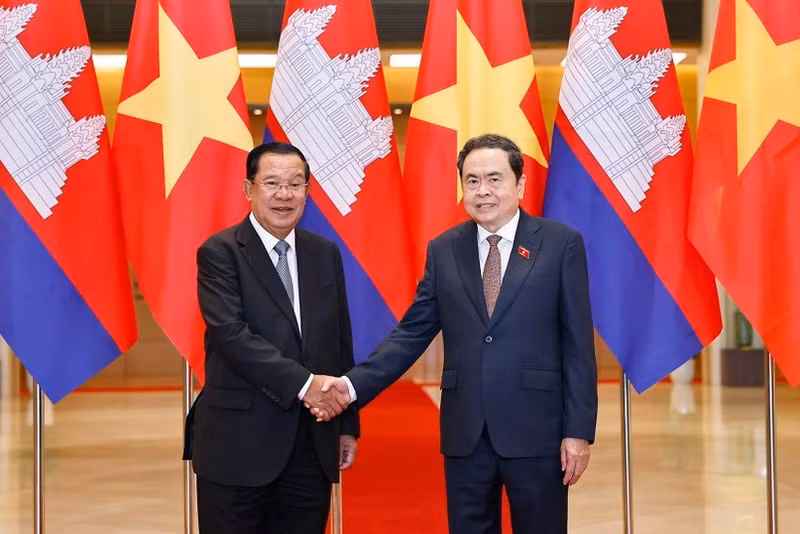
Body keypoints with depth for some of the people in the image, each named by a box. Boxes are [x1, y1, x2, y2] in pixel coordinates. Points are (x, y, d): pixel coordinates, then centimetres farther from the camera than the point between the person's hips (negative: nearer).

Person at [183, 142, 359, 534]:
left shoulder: (325, 254, 11)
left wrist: (347, 424, 13)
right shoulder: (220, 252, -6)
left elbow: (341, 341, 14)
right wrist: (303, 383, -24)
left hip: (313, 443, 5)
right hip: (239, 442, -5)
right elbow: (230, 334, -18)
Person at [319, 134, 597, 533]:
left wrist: (578, 430, -7)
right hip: (464, 433, 3)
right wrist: (354, 383, -9)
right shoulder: (443, 250, 7)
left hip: (536, 430, -2)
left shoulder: (561, 244, -2)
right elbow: (412, 333, 5)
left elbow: (577, 345, -3)